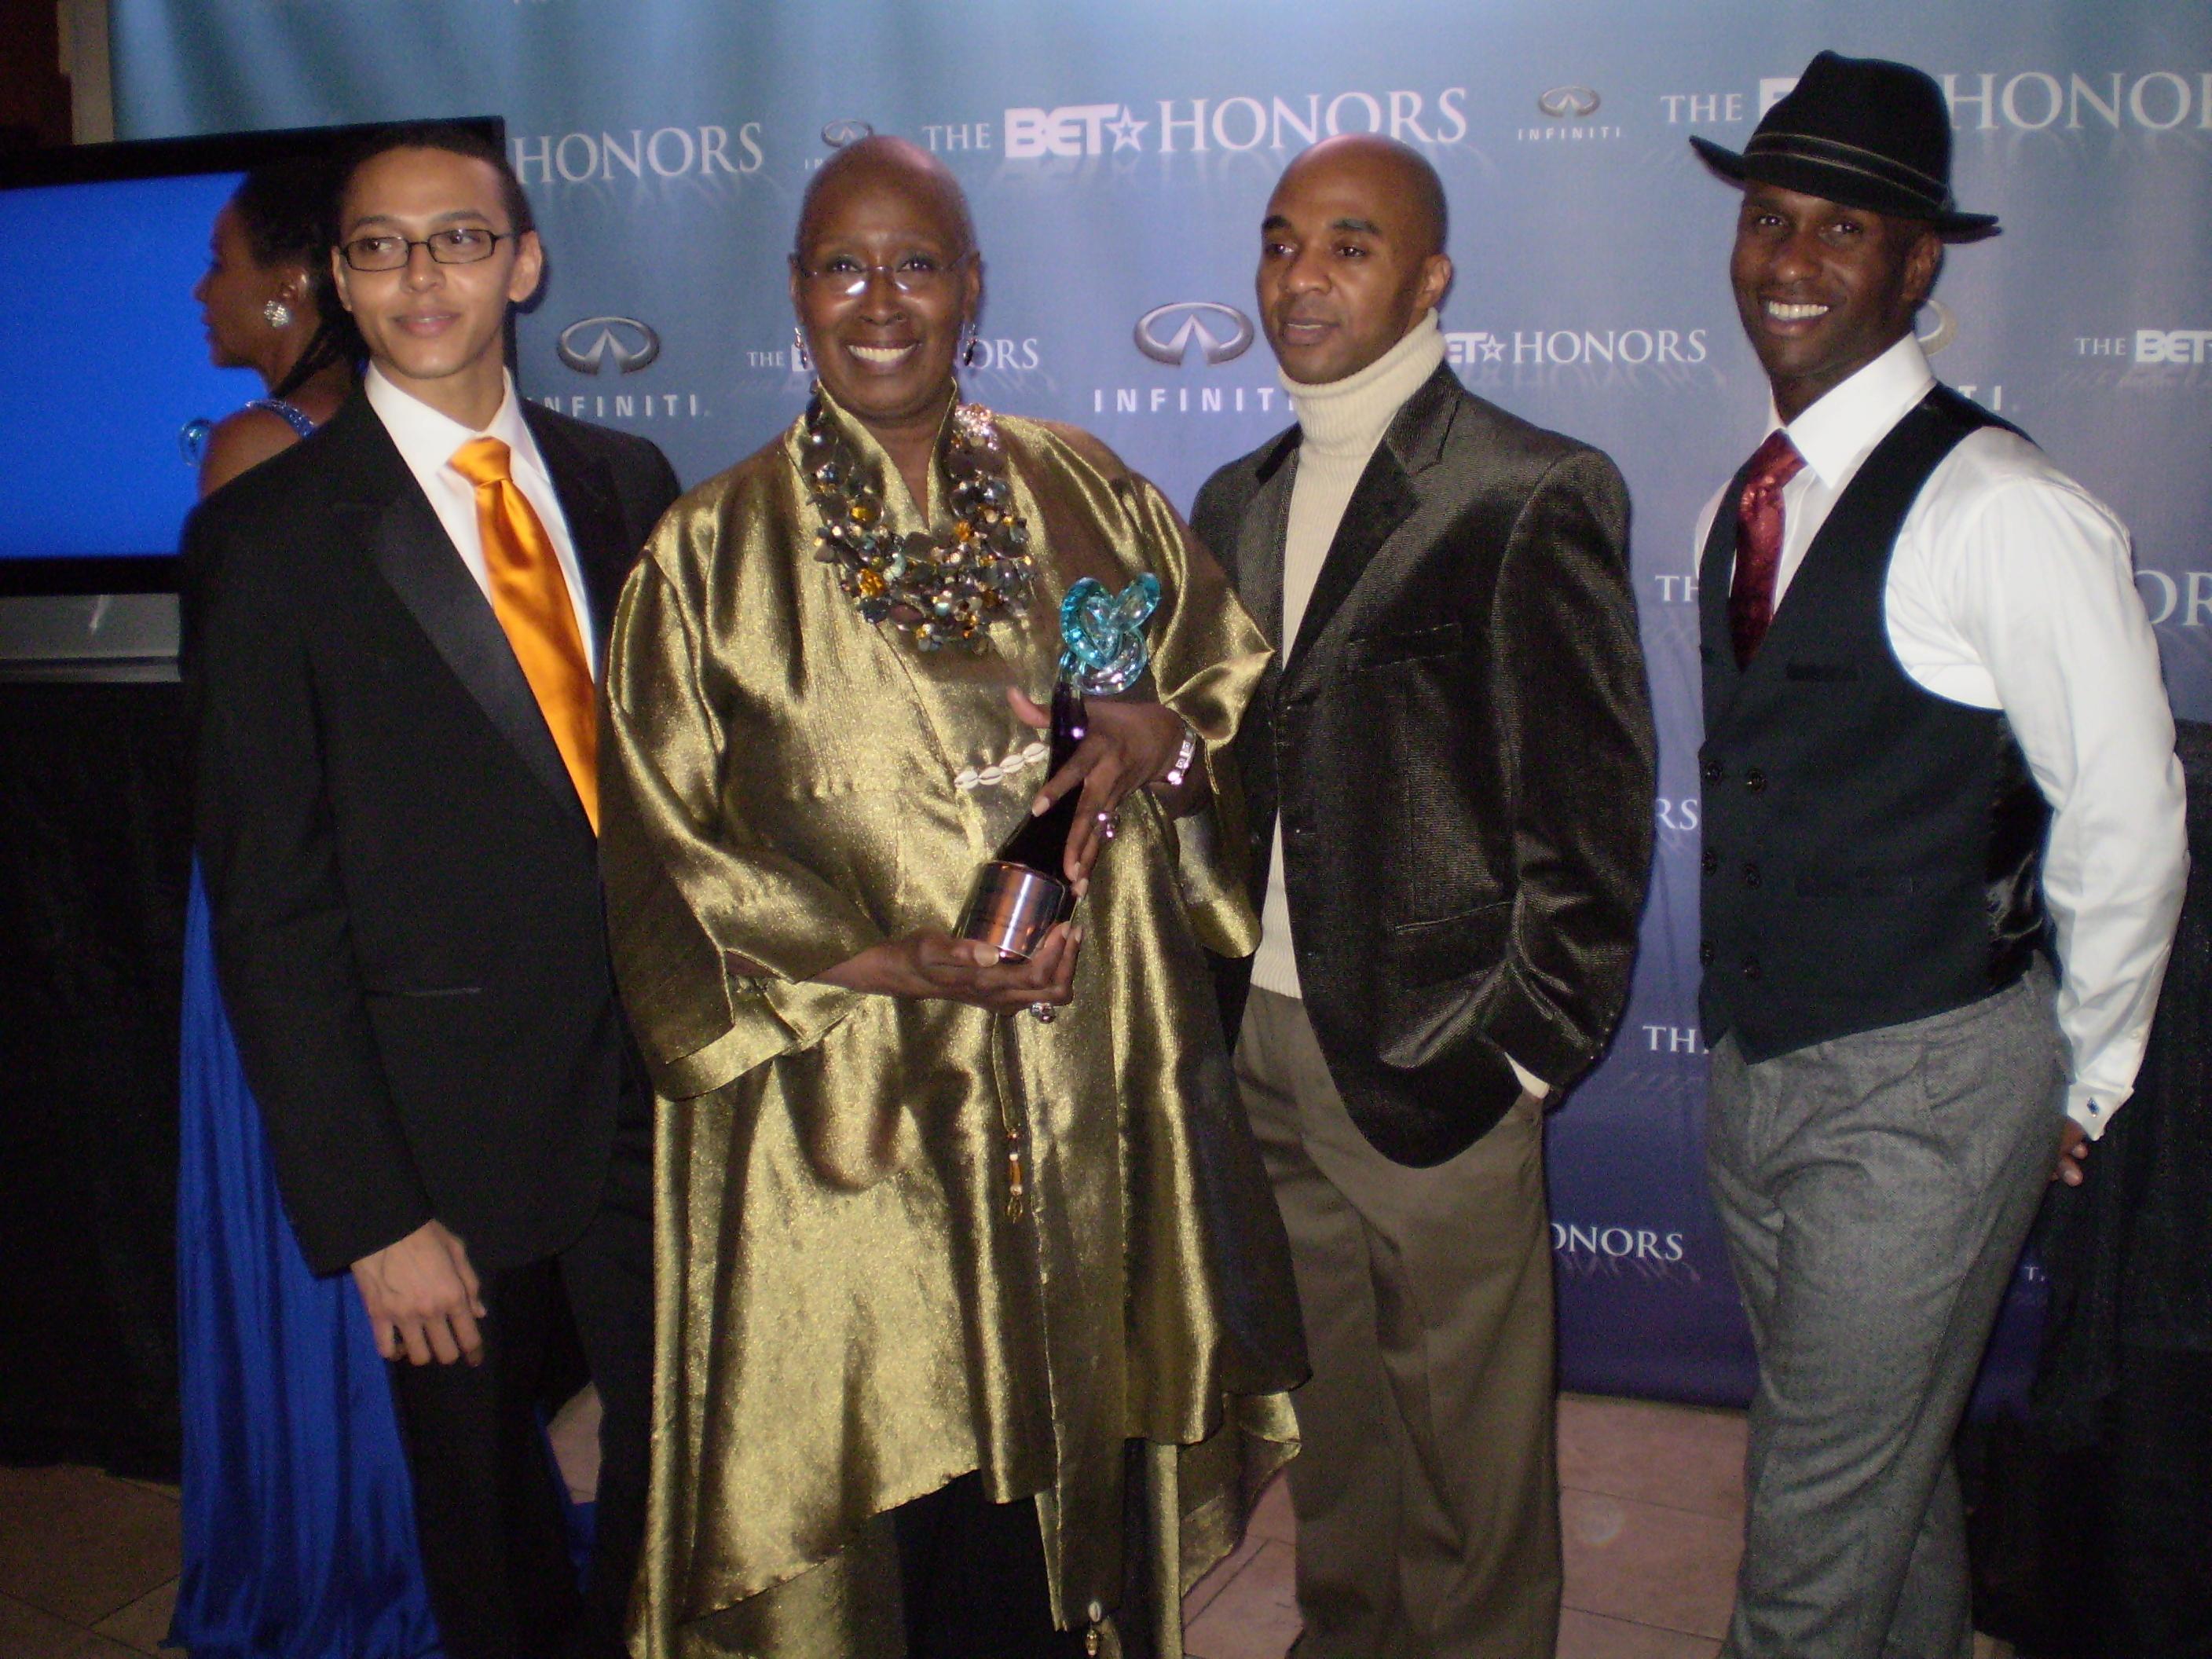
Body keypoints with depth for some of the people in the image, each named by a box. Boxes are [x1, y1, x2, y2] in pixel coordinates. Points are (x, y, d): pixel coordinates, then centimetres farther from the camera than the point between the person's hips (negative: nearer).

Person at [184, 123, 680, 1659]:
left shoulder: (625, 483, 5)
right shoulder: (270, 535, -8)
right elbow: (272, 909, -10)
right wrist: (369, 1213, -12)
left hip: (657, 1079, 3)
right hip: (454, 1122, -3)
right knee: (485, 1504, 17)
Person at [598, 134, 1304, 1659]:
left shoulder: (1092, 497, 6)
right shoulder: (711, 551, -1)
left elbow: (1238, 684, 11)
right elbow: (665, 852, -3)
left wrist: (1162, 736, -13)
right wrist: (886, 963, -15)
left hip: (1092, 1100, 3)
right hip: (850, 1118, -2)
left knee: (1084, 1464, 14)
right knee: (910, 1530, 4)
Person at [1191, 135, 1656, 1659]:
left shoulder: (1536, 494, -11)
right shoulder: (1238, 502, 11)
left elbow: (1596, 802, -12)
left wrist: (1533, 1047, -12)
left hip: (1435, 1059, -6)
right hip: (1271, 1045, 6)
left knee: (1466, 1443, 9)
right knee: (1328, 1413, 22)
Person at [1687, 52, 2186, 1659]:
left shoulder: (2004, 511, -18)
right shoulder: (1739, 507, 6)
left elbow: (2127, 816, -13)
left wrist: (2086, 1081, -2)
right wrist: (1751, 1032, 15)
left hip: (1925, 1092, -7)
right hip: (1757, 1070, 7)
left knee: (1817, 1529, 3)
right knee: (1893, 1481, 23)